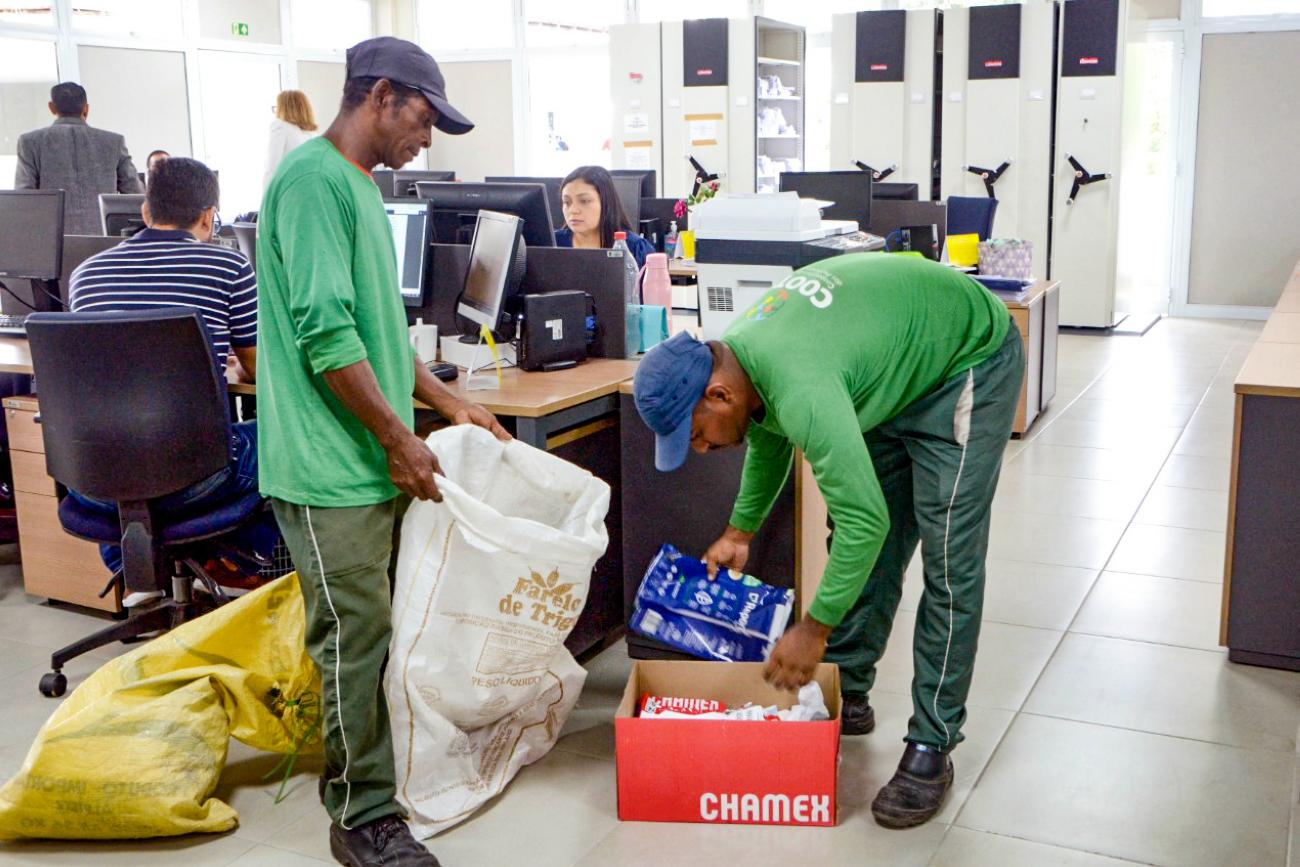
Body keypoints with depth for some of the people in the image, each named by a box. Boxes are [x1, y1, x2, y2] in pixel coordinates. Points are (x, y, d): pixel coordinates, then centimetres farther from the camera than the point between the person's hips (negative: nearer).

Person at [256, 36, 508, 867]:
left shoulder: (358, 185, 16)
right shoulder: (314, 180, -15)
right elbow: (326, 333, -22)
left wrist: (447, 400, 17)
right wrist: (399, 439, -16)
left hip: (374, 458, 10)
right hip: (333, 465, -10)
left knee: (375, 626, 17)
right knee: (356, 636, -2)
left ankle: (354, 770, 32)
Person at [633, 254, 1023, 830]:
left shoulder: (801, 390, -39)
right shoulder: (735, 357, -10)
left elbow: (866, 519, -35)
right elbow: (768, 440, 13)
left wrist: (814, 630, -25)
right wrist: (739, 532, 15)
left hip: (970, 363, -9)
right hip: (891, 376, 9)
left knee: (948, 560, -11)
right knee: (859, 543, 9)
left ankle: (932, 746, -3)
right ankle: (847, 697, 21)